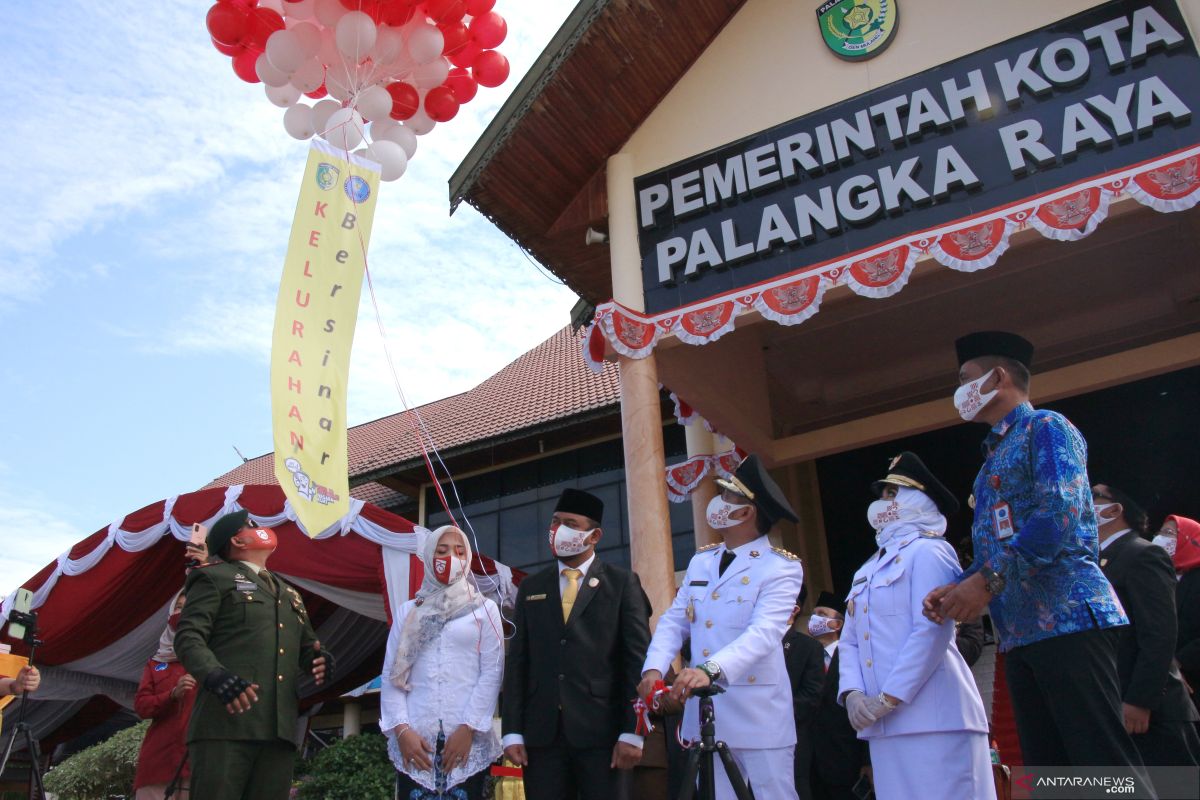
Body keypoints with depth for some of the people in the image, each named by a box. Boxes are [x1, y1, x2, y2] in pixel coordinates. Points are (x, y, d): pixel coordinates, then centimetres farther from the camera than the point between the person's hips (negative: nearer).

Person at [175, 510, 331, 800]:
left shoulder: (289, 593, 29)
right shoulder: (215, 577, 9)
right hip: (227, 721, -6)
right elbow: (188, 635, -4)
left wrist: (319, 661, 5)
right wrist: (217, 676, -23)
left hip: (279, 728, 6)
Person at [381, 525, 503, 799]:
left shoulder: (485, 609, 7)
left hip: (468, 738, -1)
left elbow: (492, 671, 0)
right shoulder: (407, 612, 12)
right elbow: (391, 674, 7)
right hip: (415, 738, 1)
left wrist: (468, 729, -9)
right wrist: (401, 730, -5)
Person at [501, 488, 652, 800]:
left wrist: (632, 732, -10)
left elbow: (637, 659, -3)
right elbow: (517, 662, 9)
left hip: (602, 731, -3)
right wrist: (512, 732, 1)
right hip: (541, 734, 3)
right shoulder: (530, 588, 13)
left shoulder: (622, 583, 3)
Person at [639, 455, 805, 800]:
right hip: (703, 714, 6)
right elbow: (674, 621, 7)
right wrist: (653, 669, -11)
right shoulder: (700, 561, 10)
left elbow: (764, 632, -23)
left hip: (758, 716, -5)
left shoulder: (781, 567, -9)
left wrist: (711, 670, -38)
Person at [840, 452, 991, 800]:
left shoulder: (927, 551, -3)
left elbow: (932, 631, -15)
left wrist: (888, 698, -16)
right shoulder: (866, 571, 22)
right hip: (883, 722, 7)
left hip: (932, 718, -7)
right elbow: (849, 641, 15)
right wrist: (852, 693, -4)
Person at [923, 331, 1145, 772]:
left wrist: (987, 580, -19)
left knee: (1106, 763, -9)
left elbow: (1060, 511, -17)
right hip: (1020, 632, 9)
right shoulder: (995, 456, 25)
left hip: (1066, 619, -9)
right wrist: (956, 588, 4)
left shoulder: (1044, 428, -1)